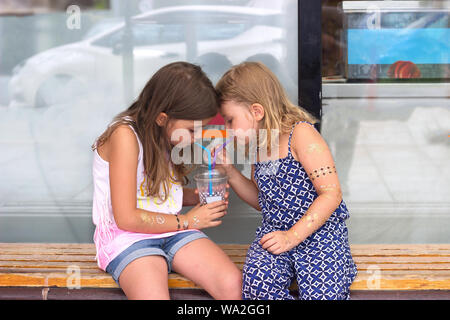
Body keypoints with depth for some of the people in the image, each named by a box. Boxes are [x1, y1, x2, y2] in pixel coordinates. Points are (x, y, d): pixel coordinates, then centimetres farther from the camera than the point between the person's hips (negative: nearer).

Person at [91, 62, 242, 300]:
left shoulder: (170, 136, 8)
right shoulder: (125, 135, -15)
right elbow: (126, 218, -18)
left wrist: (201, 197, 6)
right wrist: (186, 221, -10)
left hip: (172, 231, 7)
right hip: (127, 236, -6)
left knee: (232, 283, -20)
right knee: (154, 295, -36)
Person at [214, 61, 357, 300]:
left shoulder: (300, 134, -12)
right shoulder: (258, 147, 11)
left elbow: (331, 194, -17)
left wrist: (293, 236, -19)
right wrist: (229, 171, 10)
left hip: (318, 233, -5)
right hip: (275, 231, 5)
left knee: (322, 293, -21)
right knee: (255, 285, -22)